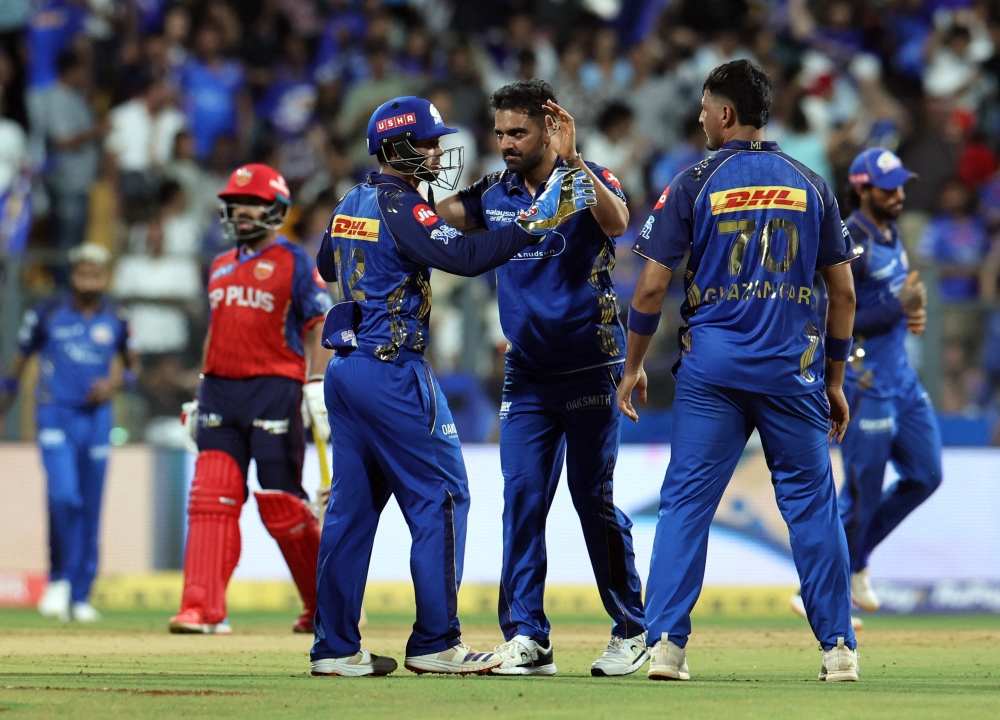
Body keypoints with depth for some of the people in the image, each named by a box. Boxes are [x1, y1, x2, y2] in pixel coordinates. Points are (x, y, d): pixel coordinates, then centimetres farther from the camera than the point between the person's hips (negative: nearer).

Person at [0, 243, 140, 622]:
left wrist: (117, 382, -5)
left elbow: (133, 365, 18)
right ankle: (59, 579, -2)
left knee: (90, 509, 4)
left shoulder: (116, 321, 7)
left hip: (97, 418, 3)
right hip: (56, 416, -3)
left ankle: (80, 595, 13)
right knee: (64, 495, -21)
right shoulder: (47, 314, 1)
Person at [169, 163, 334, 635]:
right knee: (211, 498, -6)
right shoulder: (221, 267, 19)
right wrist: (202, 394, 20)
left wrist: (317, 387, -16)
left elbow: (318, 328, -6)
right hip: (221, 392, 6)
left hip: (274, 388, -6)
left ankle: (324, 605, 12)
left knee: (282, 504, -4)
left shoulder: (295, 263, -1)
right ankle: (204, 609, -11)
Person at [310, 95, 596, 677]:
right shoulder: (401, 208, -14)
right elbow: (468, 257, -27)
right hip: (394, 372, -9)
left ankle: (336, 647, 10)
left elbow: (327, 267, 29)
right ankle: (435, 643, -4)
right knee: (440, 497, -3)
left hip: (345, 368, 9)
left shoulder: (351, 206, 12)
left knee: (352, 504, 10)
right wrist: (538, 220, -28)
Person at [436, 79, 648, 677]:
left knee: (593, 497, -2)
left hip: (591, 368, -5)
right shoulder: (494, 195, 6)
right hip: (527, 375, 5)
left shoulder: (589, 181, -9)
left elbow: (617, 224, -29)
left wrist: (572, 161, -41)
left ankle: (632, 630, 9)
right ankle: (527, 638, -1)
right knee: (521, 499, -2)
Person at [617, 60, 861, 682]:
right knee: (811, 503, 7)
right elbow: (844, 291, 7)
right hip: (794, 369, 1)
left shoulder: (695, 184, 0)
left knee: (686, 502, 3)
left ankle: (667, 643, -5)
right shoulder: (811, 186, 6)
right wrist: (835, 380, 15)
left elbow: (653, 286, -2)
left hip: (712, 365, -1)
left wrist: (634, 367, 9)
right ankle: (839, 648, 5)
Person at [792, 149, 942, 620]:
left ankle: (854, 560, 24)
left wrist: (913, 312, 3)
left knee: (925, 475, 11)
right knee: (862, 491, -4)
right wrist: (900, 308, -21)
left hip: (900, 374, 9)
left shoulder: (890, 233, 11)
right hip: (864, 381, -9)